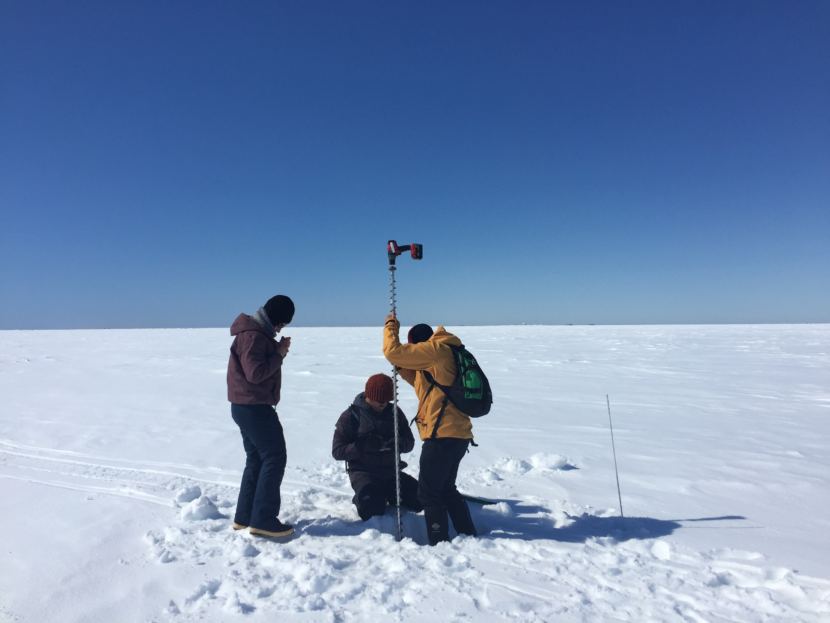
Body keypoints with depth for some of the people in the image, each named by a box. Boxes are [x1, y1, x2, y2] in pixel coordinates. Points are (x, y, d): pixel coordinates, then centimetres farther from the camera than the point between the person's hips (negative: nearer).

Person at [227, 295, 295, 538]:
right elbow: (255, 373, -25)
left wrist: (278, 350, 0)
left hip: (249, 406, 11)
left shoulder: (259, 332, 14)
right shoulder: (253, 335, -19)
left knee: (257, 459, 16)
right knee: (274, 458, -5)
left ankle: (244, 516, 24)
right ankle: (263, 520, 0)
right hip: (254, 407, -11)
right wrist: (279, 354, -16)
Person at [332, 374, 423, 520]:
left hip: (390, 471, 4)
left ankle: (387, 494, 15)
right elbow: (337, 451, -9)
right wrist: (363, 446, -26)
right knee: (372, 510, -28)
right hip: (363, 472, -4)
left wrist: (399, 443, -19)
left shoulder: (394, 413, 5)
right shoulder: (351, 415, -7)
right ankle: (361, 498, 7)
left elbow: (410, 443, 6)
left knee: (419, 500, -10)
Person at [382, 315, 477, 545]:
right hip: (456, 434, 10)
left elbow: (393, 351, -13)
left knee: (429, 492, 3)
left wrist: (390, 326, 3)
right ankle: (469, 536, 30)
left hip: (443, 434, -10)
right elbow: (419, 380, 24)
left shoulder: (435, 349, -10)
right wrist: (399, 364, 12)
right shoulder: (442, 354, 19)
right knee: (447, 489, 23)